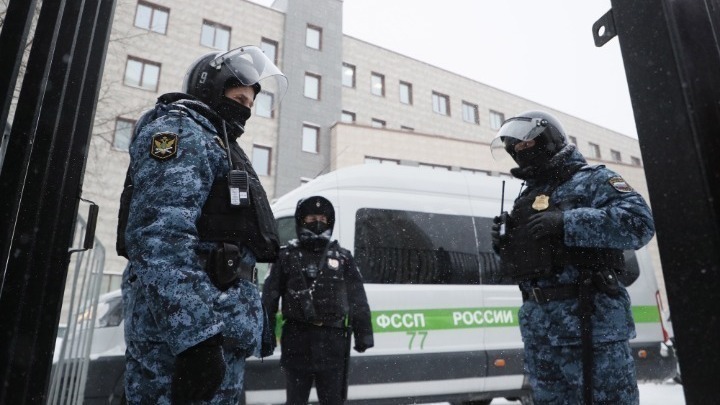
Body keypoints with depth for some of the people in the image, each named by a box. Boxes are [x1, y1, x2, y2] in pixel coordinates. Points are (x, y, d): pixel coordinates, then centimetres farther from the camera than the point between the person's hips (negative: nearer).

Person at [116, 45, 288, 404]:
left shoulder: (216, 142, 26)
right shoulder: (179, 130, -5)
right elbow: (161, 236, -21)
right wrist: (195, 334, -28)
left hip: (221, 323, 10)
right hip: (183, 328, -10)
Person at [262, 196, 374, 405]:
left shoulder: (342, 258, 7)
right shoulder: (287, 256, 3)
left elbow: (358, 300, 7)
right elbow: (269, 297, 2)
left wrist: (363, 335, 3)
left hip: (332, 340, 1)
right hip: (297, 339, -1)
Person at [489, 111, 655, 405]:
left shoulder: (591, 180, -1)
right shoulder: (526, 197, 20)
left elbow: (639, 222, -17)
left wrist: (566, 223, -22)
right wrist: (505, 244, 3)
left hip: (589, 320, -7)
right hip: (537, 326, 7)